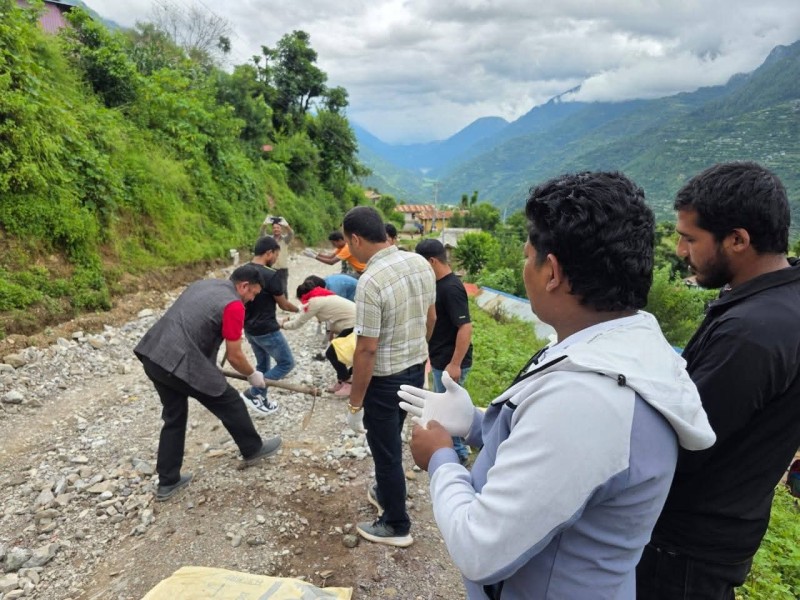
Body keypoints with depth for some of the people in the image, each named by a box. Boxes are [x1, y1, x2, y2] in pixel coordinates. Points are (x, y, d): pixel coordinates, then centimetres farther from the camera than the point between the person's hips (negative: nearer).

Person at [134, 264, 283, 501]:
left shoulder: (204, 284, 18)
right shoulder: (234, 305, -8)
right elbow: (234, 356, -5)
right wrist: (253, 375, 14)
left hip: (153, 355, 9)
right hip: (181, 364, -8)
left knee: (174, 418, 21)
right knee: (229, 403, 12)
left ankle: (167, 482, 27)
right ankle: (253, 449, 31)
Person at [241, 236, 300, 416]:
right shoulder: (271, 275, -21)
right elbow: (283, 304, -10)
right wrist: (299, 310, 11)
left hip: (249, 329, 8)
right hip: (267, 330, -8)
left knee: (262, 364, 23)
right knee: (286, 363, 6)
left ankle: (261, 399, 29)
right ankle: (252, 393, 2)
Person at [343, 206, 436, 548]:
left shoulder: (370, 281, -27)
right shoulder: (421, 263, -4)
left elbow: (366, 350, -25)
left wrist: (355, 404, -15)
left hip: (385, 379, -8)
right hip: (416, 369, 8)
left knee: (386, 451, 11)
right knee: (390, 441, 28)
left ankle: (396, 526, 29)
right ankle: (385, 494, 49)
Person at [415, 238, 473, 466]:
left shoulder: (451, 288, -24)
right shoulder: (438, 284, 6)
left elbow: (465, 328, -27)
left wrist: (455, 364, -27)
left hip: (450, 361, -10)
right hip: (440, 358, 10)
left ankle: (458, 453, 20)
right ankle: (450, 446, 37)